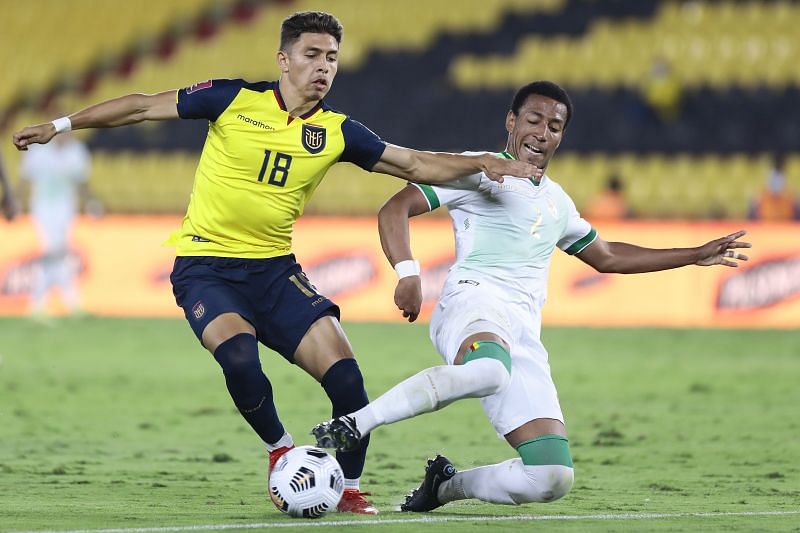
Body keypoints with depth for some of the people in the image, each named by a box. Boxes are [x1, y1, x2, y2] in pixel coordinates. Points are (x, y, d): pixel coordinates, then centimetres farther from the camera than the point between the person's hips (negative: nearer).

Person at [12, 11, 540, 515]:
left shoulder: (337, 131, 1)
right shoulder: (234, 100, -8)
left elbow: (417, 164, 5)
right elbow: (145, 106, 0)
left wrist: (481, 163, -10)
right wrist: (60, 125, 0)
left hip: (274, 267, 3)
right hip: (205, 266, -3)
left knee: (343, 371, -12)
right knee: (239, 354, -32)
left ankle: (350, 487, 8)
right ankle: (281, 449, -3)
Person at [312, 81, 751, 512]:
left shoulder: (557, 202, 30)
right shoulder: (479, 169, 9)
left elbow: (606, 257, 45)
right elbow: (395, 209, 1)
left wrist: (695, 256, 44)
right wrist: (407, 273, -16)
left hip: (524, 337, 6)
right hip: (474, 300, -6)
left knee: (552, 478, -10)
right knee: (489, 370, -46)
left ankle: (446, 485, 15)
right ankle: (353, 425, -36)